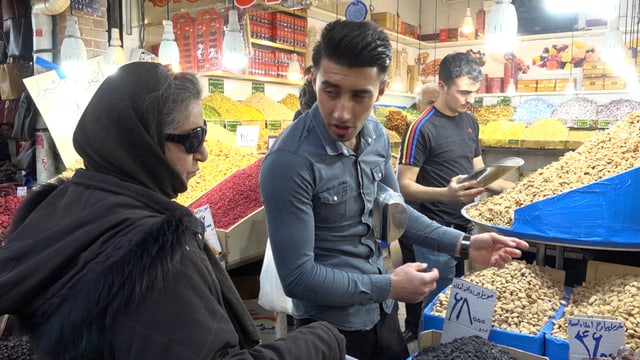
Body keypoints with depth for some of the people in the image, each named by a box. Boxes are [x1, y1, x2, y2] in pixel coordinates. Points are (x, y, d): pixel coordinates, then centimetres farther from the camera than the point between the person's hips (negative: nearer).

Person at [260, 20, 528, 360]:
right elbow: (297, 276, -24)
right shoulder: (289, 161, -28)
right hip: (330, 327, -6)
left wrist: (463, 245, -1)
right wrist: (389, 287, -17)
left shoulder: (377, 136, -6)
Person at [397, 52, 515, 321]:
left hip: (467, 227, 7)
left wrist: (513, 188, 5)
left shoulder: (470, 122, 8)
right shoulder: (422, 128, -15)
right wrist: (446, 194, -33)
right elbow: (404, 185, -18)